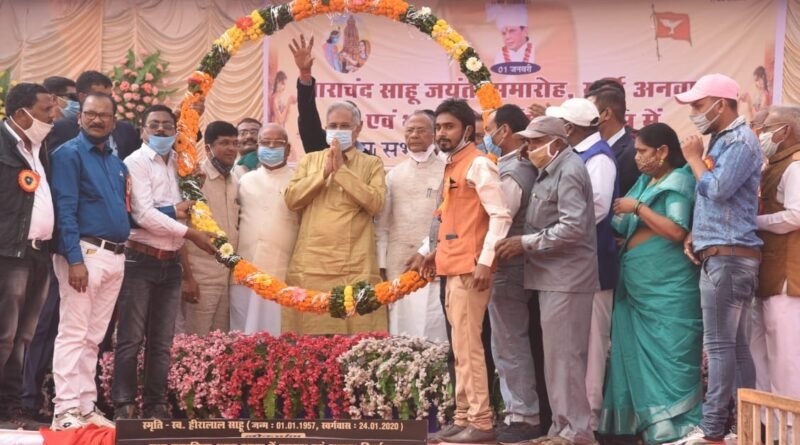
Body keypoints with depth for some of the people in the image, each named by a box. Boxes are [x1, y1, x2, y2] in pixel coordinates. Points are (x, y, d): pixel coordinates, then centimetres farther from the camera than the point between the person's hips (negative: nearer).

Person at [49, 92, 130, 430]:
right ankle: (65, 411, -8)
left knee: (93, 337, 11)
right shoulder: (69, 154, -5)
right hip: (85, 252, -7)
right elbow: (65, 210, -14)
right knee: (73, 334, -8)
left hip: (115, 256, 7)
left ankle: (86, 406, 15)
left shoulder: (117, 164, 18)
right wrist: (75, 259, -21)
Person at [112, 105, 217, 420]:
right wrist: (190, 233, -14)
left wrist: (186, 207, 1)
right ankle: (124, 407, 0)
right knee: (131, 339, -4)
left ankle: (156, 406, 12)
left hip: (171, 261, 6)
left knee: (162, 341, 8)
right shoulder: (136, 162, -5)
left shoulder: (179, 163, 13)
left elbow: (186, 207, 24)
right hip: (141, 259, -6)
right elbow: (144, 215, -14)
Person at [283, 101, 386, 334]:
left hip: (356, 267, -2)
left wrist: (342, 170, -8)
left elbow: (375, 203, -7)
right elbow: (291, 199, 3)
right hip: (311, 265, 2)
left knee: (356, 335, -6)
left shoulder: (372, 164, 10)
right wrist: (324, 171, -5)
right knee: (310, 336, -2)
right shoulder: (309, 160, 17)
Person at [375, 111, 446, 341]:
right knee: (399, 333, 4)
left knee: (432, 332, -6)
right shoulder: (393, 175, 13)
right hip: (398, 267, 3)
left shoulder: (446, 172, 3)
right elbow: (382, 224, 11)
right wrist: (381, 265, 4)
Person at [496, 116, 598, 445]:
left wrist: (525, 243, -16)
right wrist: (521, 244, 6)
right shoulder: (551, 171, 17)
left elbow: (572, 228, -21)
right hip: (554, 276, 10)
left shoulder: (568, 171, -12)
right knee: (557, 354, 13)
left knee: (563, 355, -7)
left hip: (566, 278, -10)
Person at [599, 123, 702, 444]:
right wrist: (622, 219, -2)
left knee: (668, 358, -7)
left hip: (668, 288, -8)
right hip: (638, 285, 8)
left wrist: (637, 207, -15)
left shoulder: (679, 181, -8)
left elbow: (677, 231, -20)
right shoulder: (646, 182, 15)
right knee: (640, 355, 10)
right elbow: (628, 229, 17)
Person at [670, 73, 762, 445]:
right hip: (720, 255, 10)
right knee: (735, 345, 8)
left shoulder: (740, 140, -10)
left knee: (720, 344, -9)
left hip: (729, 256, -10)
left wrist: (694, 158, -4)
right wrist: (695, 234, 7)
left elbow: (717, 190, -20)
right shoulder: (722, 140, 19)